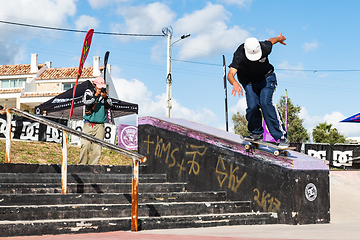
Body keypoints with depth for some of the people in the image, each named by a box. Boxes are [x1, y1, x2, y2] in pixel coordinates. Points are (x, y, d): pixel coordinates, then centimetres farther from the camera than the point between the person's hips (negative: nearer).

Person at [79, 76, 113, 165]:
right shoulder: (89, 92, 8)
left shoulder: (105, 94, 13)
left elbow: (109, 105, 0)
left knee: (97, 148, -6)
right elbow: (86, 102, -9)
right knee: (85, 145, -15)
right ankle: (83, 164, -5)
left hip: (100, 126, 2)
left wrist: (105, 97, -16)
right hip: (88, 124, -2)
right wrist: (96, 95, -18)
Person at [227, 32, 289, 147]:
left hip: (266, 78, -1)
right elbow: (230, 74, -41)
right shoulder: (239, 55, -30)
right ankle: (256, 133, 11)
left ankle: (282, 136, -20)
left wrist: (279, 38, 24)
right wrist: (235, 83, -64)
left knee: (265, 103, -22)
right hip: (249, 81, 1)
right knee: (252, 106, -17)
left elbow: (271, 40, 0)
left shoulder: (265, 47, -26)